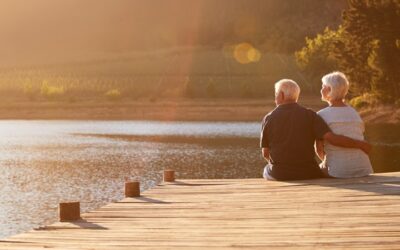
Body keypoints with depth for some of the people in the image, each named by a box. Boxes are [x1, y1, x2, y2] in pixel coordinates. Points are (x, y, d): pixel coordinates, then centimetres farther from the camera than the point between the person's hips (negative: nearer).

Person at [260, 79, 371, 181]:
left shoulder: (268, 119, -3)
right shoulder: (309, 115, -6)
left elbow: (265, 153, 3)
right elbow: (331, 138, -15)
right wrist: (359, 144, -4)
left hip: (278, 175, 0)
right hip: (306, 174, 0)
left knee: (267, 170, 34)